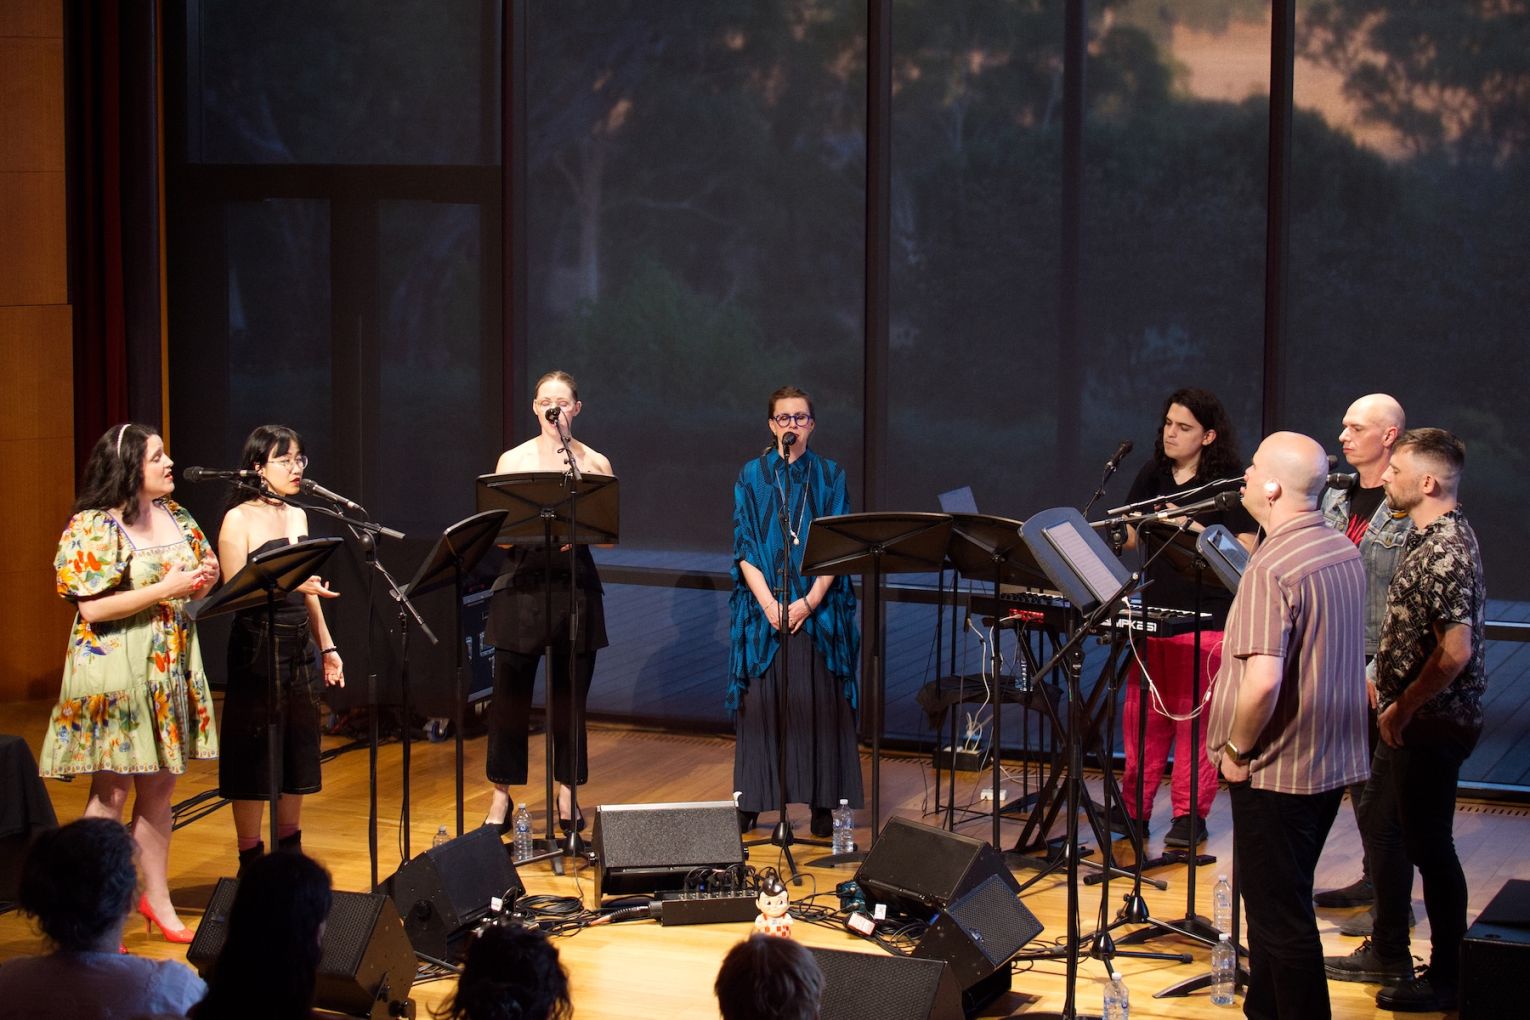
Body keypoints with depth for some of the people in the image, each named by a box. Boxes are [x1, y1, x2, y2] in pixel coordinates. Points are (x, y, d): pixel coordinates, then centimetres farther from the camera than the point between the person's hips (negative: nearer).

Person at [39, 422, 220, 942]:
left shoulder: (175, 516, 9)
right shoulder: (94, 527, -12)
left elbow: (198, 575, 21)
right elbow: (92, 608, -18)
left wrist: (206, 577, -4)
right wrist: (164, 589, -22)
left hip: (171, 668, 7)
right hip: (116, 671, -7)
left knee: (160, 786, 13)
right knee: (112, 791, -2)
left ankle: (157, 897, 24)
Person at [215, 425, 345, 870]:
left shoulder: (297, 516, 13)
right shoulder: (239, 520, -9)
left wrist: (327, 646, 18)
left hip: (301, 646, 7)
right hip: (258, 646, -7)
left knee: (298, 754, 12)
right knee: (254, 760, -1)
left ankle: (290, 853, 21)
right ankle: (251, 861, 6)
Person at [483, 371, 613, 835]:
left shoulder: (594, 463, 5)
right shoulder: (512, 460, 5)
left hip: (575, 586, 0)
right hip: (521, 584, 0)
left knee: (569, 696, 5)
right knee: (510, 693, 1)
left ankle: (567, 796, 18)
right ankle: (502, 796, 12)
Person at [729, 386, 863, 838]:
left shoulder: (830, 475, 6)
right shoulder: (752, 475, 5)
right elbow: (744, 547, 1)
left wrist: (810, 601, -12)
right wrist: (769, 603, -12)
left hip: (818, 608, 0)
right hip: (763, 606, 0)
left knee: (818, 706, -2)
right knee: (760, 703, 0)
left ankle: (823, 808, 3)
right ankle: (749, 805, 6)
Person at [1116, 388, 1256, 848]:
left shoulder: (1229, 483, -5)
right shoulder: (1153, 475, 11)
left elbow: (1244, 551, -12)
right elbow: (1129, 537, 14)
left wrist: (1192, 526, -20)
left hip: (1207, 617, -5)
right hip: (1154, 611, 5)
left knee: (1194, 716, -1)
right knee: (1143, 712, 6)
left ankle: (1190, 815, 7)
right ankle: (1135, 807, 14)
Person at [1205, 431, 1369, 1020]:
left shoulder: (1273, 566, -23)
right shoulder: (1344, 550, 6)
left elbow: (1262, 681, -31)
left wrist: (1236, 748, -16)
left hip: (1278, 770, -9)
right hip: (1333, 762, 9)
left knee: (1280, 914, 0)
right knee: (1278, 904, 21)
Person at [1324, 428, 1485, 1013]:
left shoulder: (1446, 552, -23)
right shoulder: (1431, 537, 10)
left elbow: (1455, 651, -30)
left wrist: (1404, 707, -20)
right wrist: (1388, 682, 15)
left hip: (1431, 723, -11)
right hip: (1412, 719, 11)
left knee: (1428, 843, 0)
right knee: (1380, 821, 20)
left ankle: (1446, 978, 12)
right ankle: (1388, 955, 32)